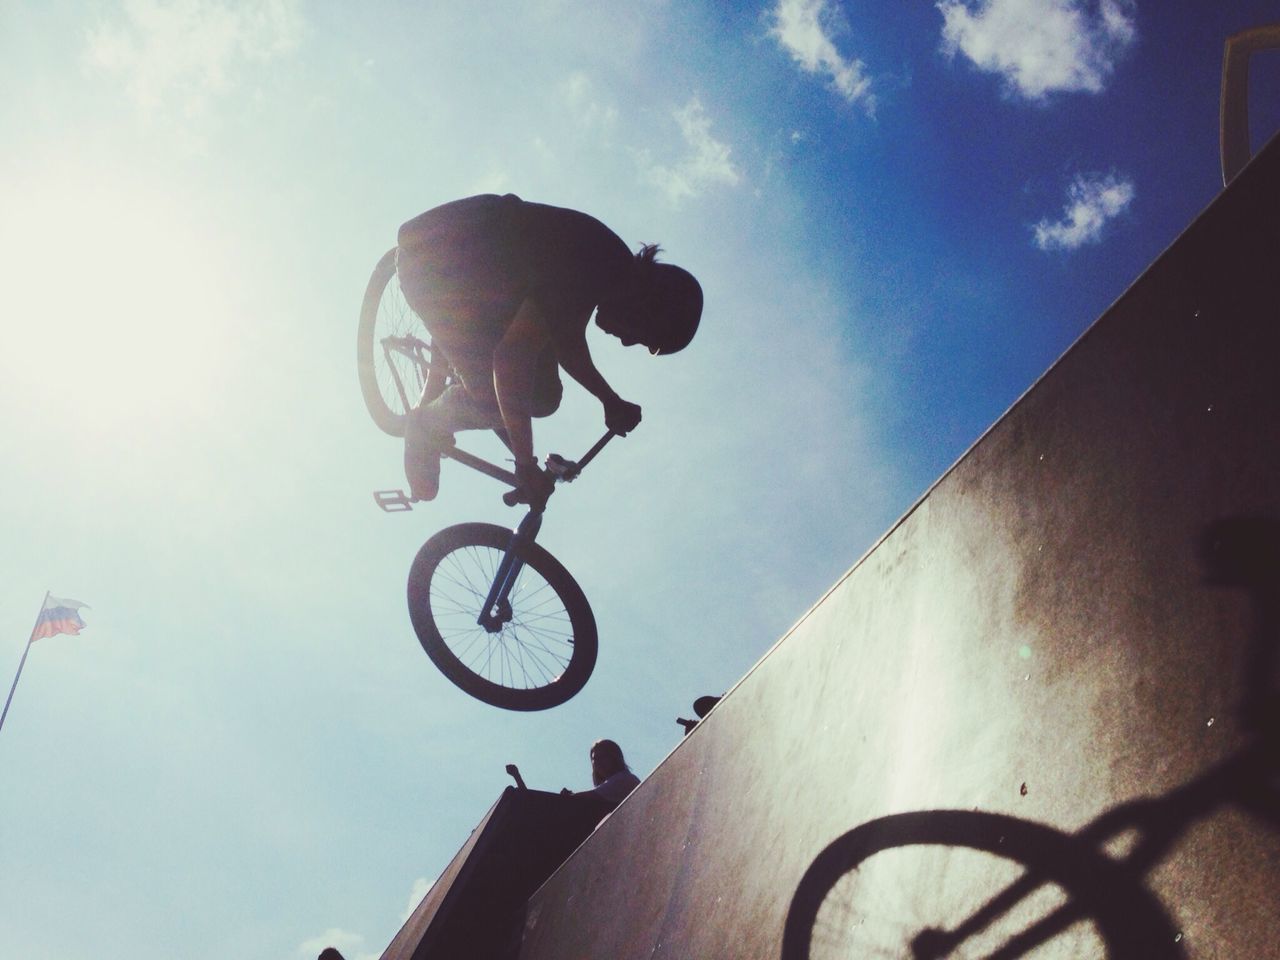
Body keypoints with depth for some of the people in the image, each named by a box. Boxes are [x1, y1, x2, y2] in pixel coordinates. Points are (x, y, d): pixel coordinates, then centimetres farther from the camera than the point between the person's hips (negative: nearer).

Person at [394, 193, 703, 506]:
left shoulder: (615, 268, -4)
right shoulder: (586, 271, -32)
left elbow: (567, 341, 12)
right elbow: (512, 355, -34)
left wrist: (611, 402, 10)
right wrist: (526, 465, -30)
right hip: (432, 258, -9)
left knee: (544, 396, 1)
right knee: (496, 401, -16)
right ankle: (427, 425, 11)